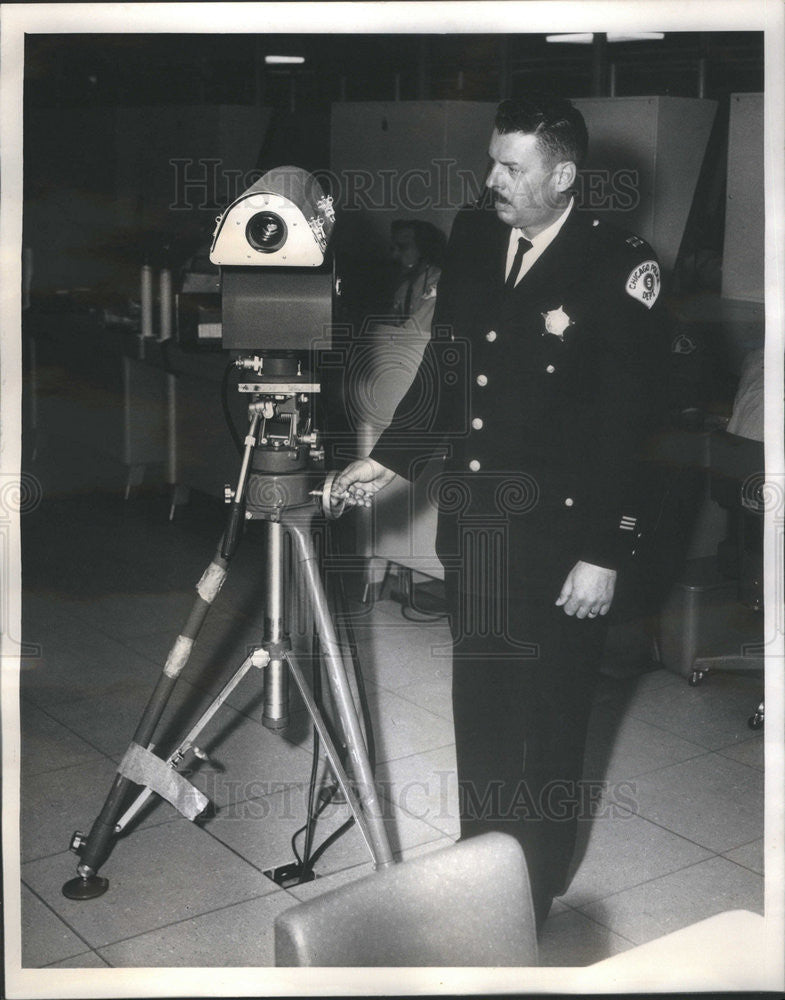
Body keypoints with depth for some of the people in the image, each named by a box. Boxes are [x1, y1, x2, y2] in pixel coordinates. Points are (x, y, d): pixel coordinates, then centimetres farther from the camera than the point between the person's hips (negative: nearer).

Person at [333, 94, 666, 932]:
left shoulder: (619, 267, -14)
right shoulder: (472, 236, 4)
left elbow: (627, 424, -14)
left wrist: (605, 552, -15)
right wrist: (389, 459, 11)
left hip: (556, 534, -6)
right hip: (471, 520, 6)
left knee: (545, 714, 6)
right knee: (477, 699, 16)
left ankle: (532, 891, 25)